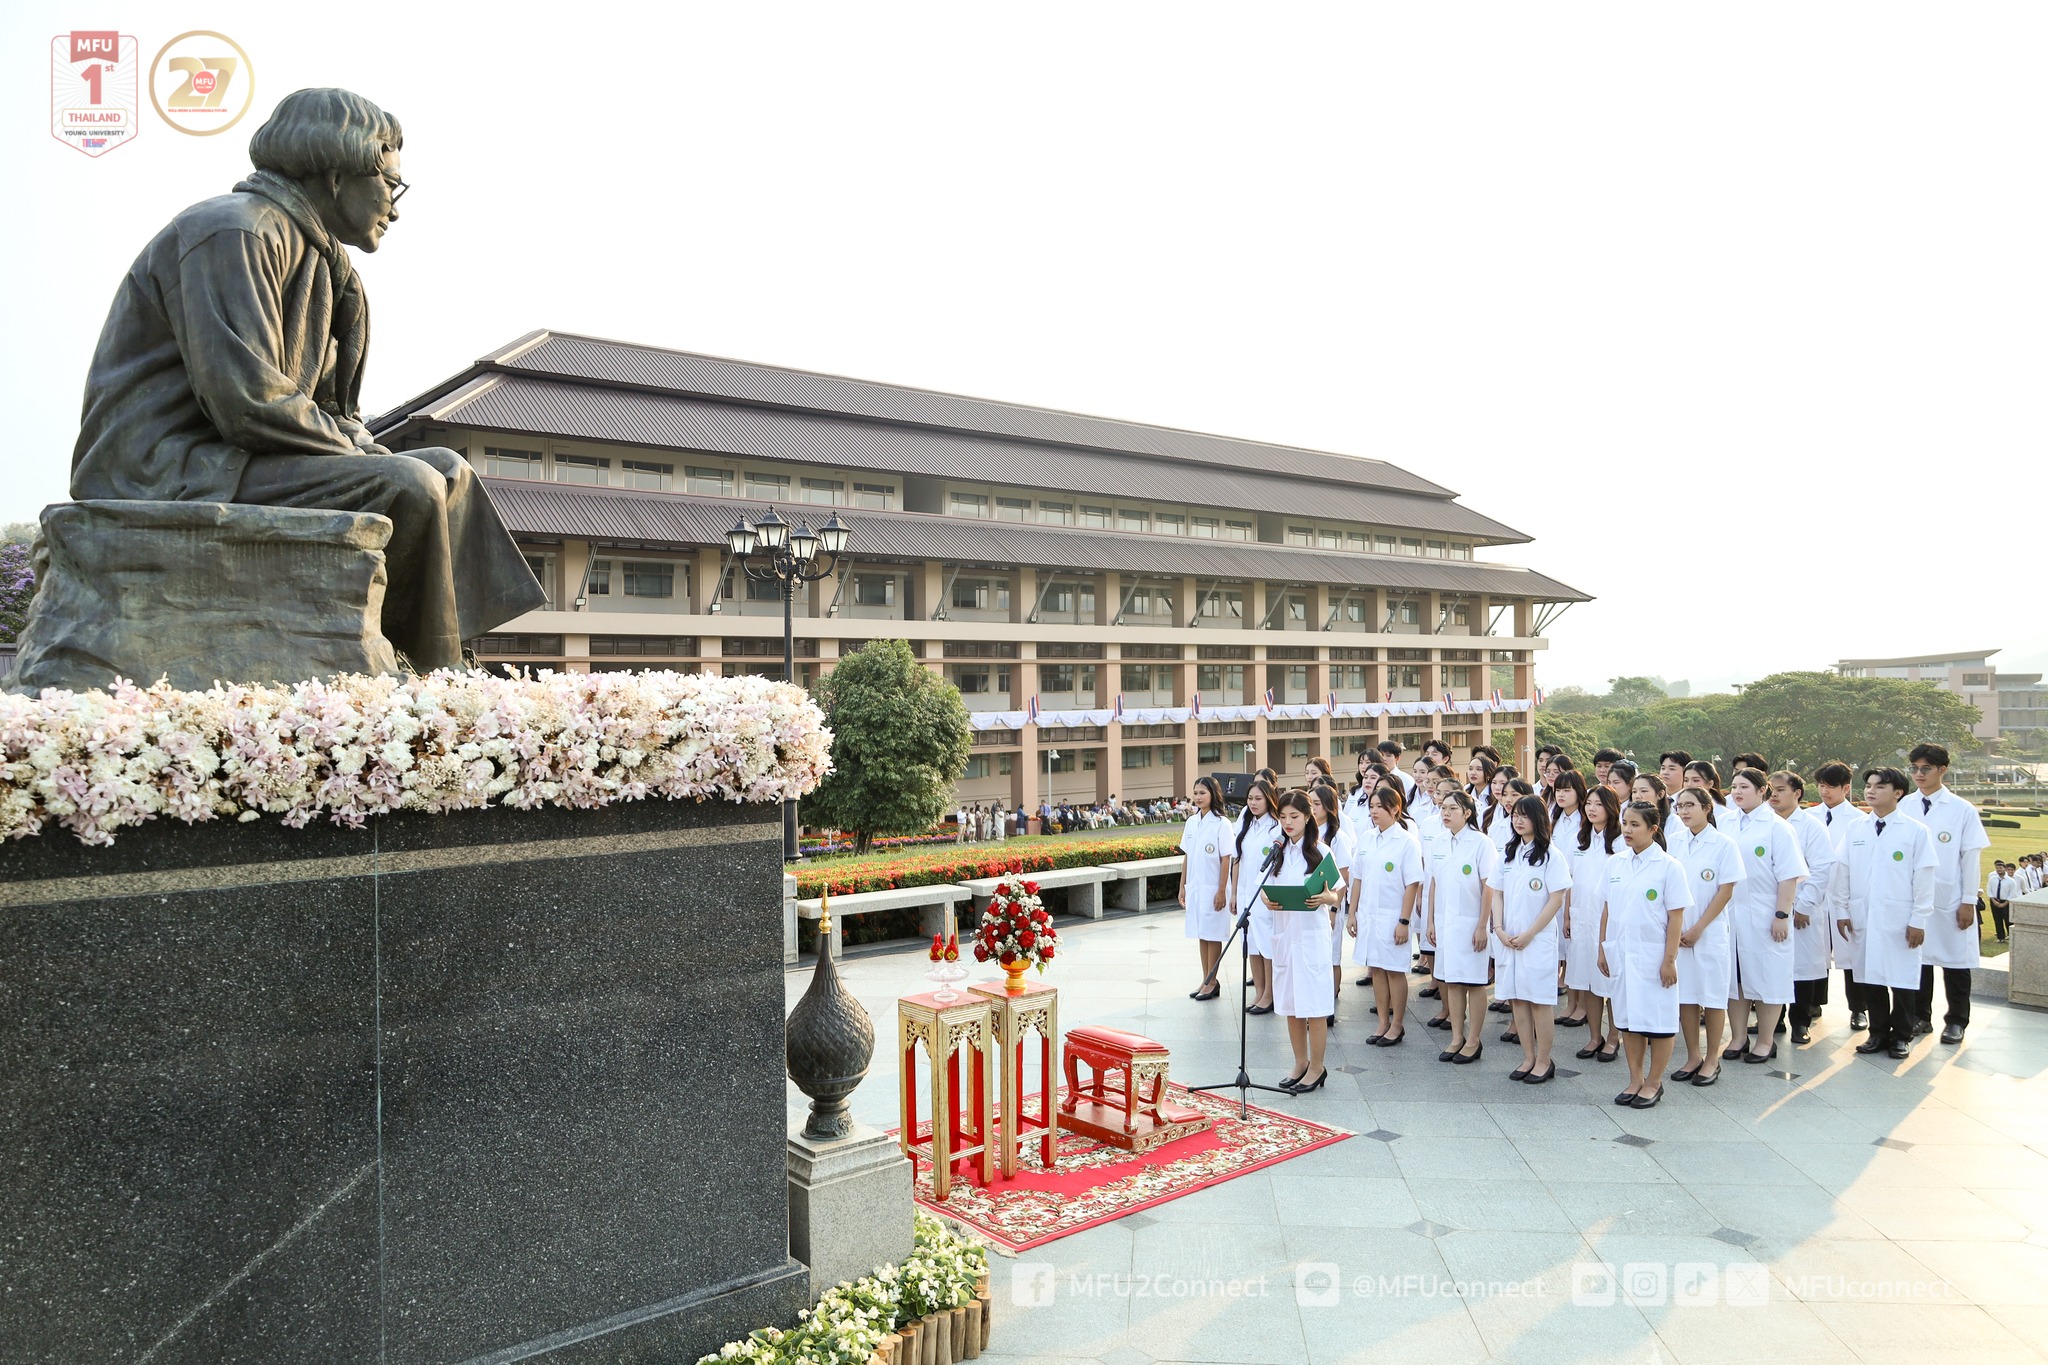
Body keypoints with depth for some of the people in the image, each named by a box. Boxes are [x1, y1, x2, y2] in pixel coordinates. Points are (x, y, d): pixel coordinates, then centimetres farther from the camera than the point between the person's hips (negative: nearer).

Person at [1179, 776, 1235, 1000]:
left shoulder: (1221, 823, -10)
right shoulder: (1191, 822, 8)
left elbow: (1225, 859, -11)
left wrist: (1221, 891, -14)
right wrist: (1182, 886, 10)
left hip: (1212, 888, -6)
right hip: (1194, 887, 6)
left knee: (1213, 935, 2)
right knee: (1201, 934, 12)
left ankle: (1212, 982, 12)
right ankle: (1205, 980, 20)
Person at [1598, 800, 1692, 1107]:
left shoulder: (1669, 866, -9)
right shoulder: (1615, 863, 5)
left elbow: (1676, 917, -9)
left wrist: (1669, 959, -12)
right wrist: (1603, 949, 9)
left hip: (1653, 955, -5)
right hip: (1621, 953, 5)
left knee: (1658, 1021, 5)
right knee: (1627, 1019, 12)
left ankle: (1654, 1082, 20)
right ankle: (1635, 1079, 25)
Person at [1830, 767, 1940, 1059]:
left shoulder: (1916, 831, -4)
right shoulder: (1856, 828, 5)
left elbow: (1924, 878, -4)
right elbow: (1842, 871, 7)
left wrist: (1918, 920, -6)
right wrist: (1841, 911, 5)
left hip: (1899, 920, -3)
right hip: (1862, 918, 3)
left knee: (1902, 980, 5)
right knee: (1869, 978, 8)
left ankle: (1901, 1036, 21)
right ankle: (1878, 1033, 21)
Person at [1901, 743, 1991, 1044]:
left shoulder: (1962, 810, -5)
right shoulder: (1905, 807, 1)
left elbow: (1972, 858, -4)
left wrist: (1969, 902, -6)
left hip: (1950, 902, -2)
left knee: (1955, 962, 7)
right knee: (1917, 957, 8)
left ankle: (1956, 1022, 20)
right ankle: (1920, 1017, 21)